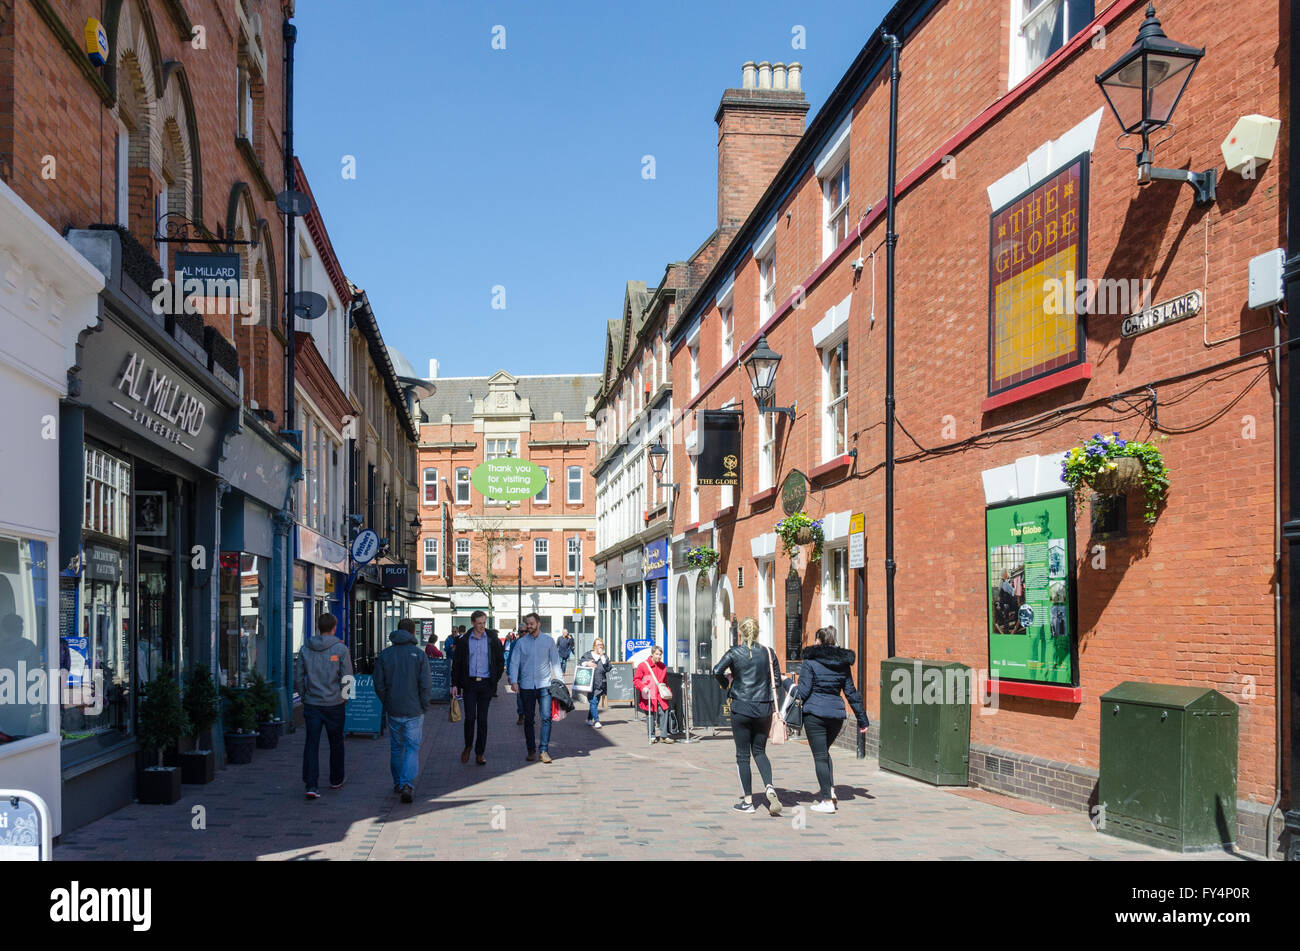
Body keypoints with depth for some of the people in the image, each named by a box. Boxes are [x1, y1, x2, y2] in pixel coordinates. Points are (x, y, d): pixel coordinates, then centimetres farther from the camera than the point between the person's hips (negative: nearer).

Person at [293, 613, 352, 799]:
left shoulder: (305, 649, 2)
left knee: (312, 744, 2)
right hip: (334, 704, -2)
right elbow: (346, 677, -10)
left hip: (312, 703, 2)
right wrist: (344, 696, 5)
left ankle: (311, 785, -8)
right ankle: (336, 780, 27)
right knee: (336, 743, 14)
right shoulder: (340, 648, -8)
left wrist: (304, 696, 15)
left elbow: (298, 677, 4)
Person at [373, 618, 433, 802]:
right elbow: (426, 684, -11)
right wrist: (424, 705, 2)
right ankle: (407, 784, -12)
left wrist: (387, 704, 13)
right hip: (414, 711, -3)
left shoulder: (384, 655, 0)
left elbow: (379, 685, 1)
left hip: (393, 711, 3)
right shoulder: (419, 654, -9)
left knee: (396, 747, 17)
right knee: (412, 748, 3)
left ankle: (398, 783, 26)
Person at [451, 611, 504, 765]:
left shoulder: (493, 640, 3)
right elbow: (456, 664, 7)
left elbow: (501, 661, 10)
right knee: (470, 717, -7)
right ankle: (468, 746, 16)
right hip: (469, 684, 0)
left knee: (482, 719, 3)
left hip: (486, 684, 1)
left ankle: (480, 752, 11)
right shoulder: (464, 641, 2)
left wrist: (495, 680, 3)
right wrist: (455, 684, 1)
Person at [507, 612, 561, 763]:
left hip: (545, 684, -1)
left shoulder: (548, 640, 6)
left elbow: (555, 661, 8)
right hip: (526, 686, 1)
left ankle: (544, 750, -4)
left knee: (546, 717, -9)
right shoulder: (521, 642, 5)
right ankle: (531, 750, 15)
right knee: (528, 719, 5)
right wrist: (514, 680, -10)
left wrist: (558, 681, 2)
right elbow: (514, 662, 2)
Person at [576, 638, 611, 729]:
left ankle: (589, 719, 30)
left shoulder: (605, 656, 10)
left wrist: (602, 656, -8)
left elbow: (608, 668, -4)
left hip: (600, 684, 2)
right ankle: (596, 721, -17)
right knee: (593, 702, -13)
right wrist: (587, 663, -7)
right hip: (589, 683, -2)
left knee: (595, 702, 10)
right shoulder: (587, 655, 9)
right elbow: (579, 663, 10)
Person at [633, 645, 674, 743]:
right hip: (649, 696, -3)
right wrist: (643, 687, -17)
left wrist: (667, 691, 14)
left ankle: (664, 735, -2)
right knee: (651, 716, 1)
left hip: (661, 696, 3)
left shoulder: (662, 666, 14)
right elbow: (636, 680, -1)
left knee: (664, 713, -8)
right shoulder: (643, 665, -2)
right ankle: (652, 736, 13)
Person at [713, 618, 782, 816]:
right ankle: (770, 787, -7)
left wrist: (726, 684, 1)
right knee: (759, 751, 16)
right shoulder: (768, 653, 3)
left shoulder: (734, 653, -6)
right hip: (764, 708, 3)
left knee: (743, 755, 6)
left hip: (741, 708, -3)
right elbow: (777, 679, 6)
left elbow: (717, 671, -18)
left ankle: (748, 801, 8)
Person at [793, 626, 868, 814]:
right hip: (837, 714, 5)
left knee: (820, 756, 1)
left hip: (815, 713, -5)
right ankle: (829, 789, 13)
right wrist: (862, 719, 16)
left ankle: (827, 801, 0)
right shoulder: (843, 663, 9)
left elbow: (803, 691, -10)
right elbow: (851, 692, 12)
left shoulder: (810, 661, -6)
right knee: (824, 751, 24)